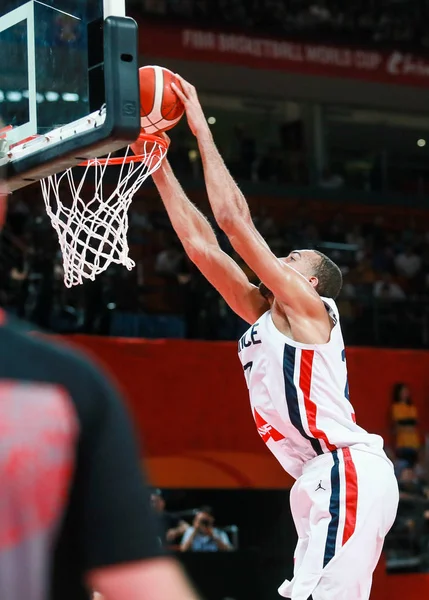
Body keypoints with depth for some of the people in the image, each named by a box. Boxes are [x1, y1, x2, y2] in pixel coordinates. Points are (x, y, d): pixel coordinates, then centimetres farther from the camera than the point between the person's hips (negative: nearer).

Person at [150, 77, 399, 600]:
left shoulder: (308, 309, 0)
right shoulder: (262, 316, 22)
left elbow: (233, 218, -6)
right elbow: (200, 244, 20)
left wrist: (201, 129, 1)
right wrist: (159, 167, 19)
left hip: (350, 473, -9)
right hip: (326, 482, 9)